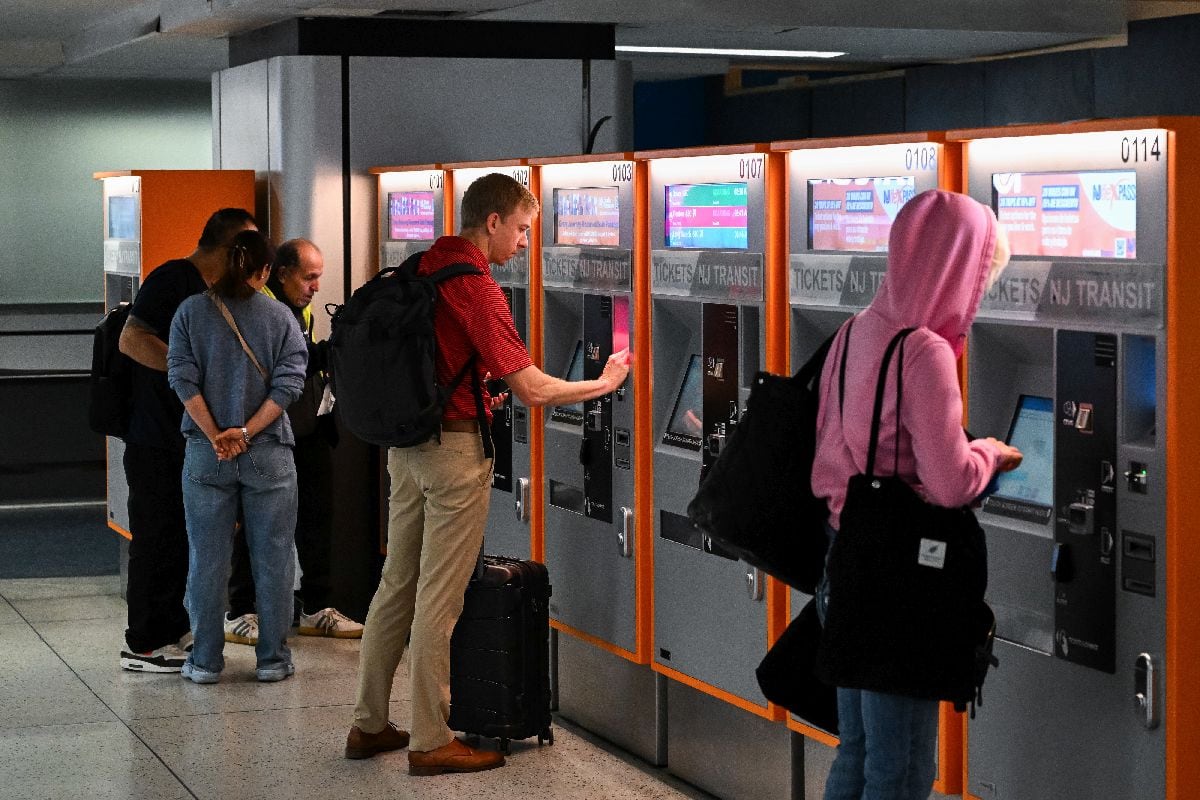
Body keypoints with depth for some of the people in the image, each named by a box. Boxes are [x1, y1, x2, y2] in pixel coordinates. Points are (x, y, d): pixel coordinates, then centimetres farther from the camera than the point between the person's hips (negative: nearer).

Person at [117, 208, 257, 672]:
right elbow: (132, 340, -24)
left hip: (189, 440, 10)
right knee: (157, 540, -3)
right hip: (157, 440, -10)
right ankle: (144, 646, 4)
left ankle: (174, 631, 26)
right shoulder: (172, 279, -14)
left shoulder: (208, 290, 16)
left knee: (184, 539, 15)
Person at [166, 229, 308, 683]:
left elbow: (183, 378, -6)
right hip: (269, 455, -1)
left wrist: (216, 436, -7)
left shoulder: (191, 312, 1)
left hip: (206, 454, 1)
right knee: (272, 559, 8)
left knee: (206, 560, 7)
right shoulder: (281, 317, 0)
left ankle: (205, 661, 10)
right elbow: (289, 382, -9)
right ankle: (273, 659, 11)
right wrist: (246, 432, -11)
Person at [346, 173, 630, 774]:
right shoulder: (475, 286, -17)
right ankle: (430, 742, 4)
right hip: (455, 449, -8)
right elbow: (534, 390, -17)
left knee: (396, 583, 14)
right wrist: (604, 383, -4)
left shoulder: (422, 268, 8)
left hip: (406, 445, 8)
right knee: (439, 597, -2)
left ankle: (368, 724, 20)